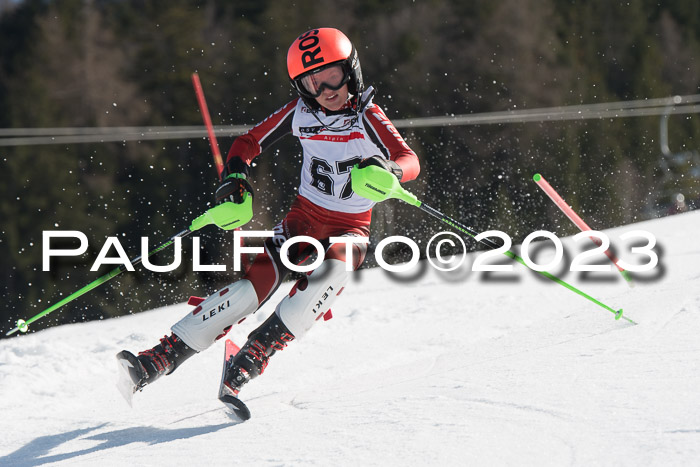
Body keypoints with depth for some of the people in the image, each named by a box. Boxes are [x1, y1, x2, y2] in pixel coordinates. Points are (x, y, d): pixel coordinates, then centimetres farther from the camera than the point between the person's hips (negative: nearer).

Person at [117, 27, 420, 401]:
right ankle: (158, 359, -19)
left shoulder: (369, 118, -12)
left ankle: (257, 351, -36)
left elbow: (410, 161, -24)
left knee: (333, 271, -36)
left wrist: (387, 170, -48)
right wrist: (235, 175, -15)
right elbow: (250, 141, 6)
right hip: (303, 219, 2)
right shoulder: (301, 112, -4)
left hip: (350, 230, -2)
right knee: (253, 285, -19)